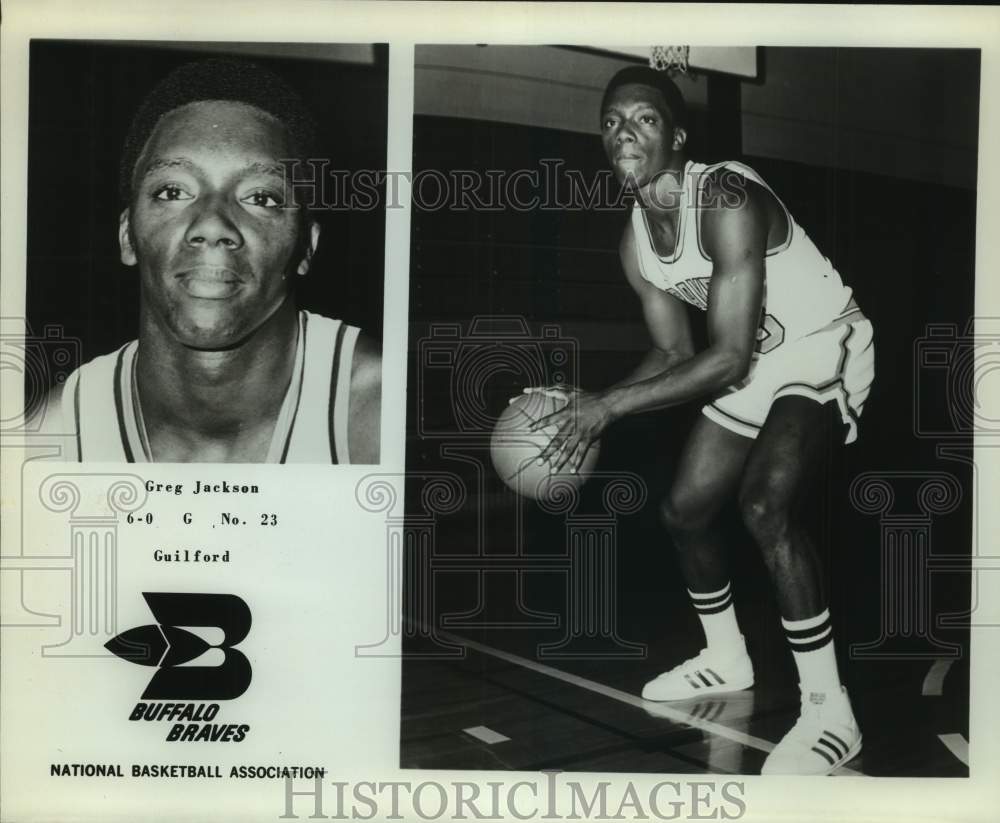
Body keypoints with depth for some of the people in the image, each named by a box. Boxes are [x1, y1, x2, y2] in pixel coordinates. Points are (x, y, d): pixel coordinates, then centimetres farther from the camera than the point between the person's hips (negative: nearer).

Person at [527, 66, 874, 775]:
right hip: (752, 361, 9)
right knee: (685, 510, 10)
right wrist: (590, 408, -9)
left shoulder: (726, 201, -29)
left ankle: (830, 714, -17)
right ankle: (727, 661, 33)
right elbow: (674, 353, 5)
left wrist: (608, 405, -32)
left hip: (825, 349, -8)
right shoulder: (636, 243, -3)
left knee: (765, 503, -30)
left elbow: (728, 359, -32)